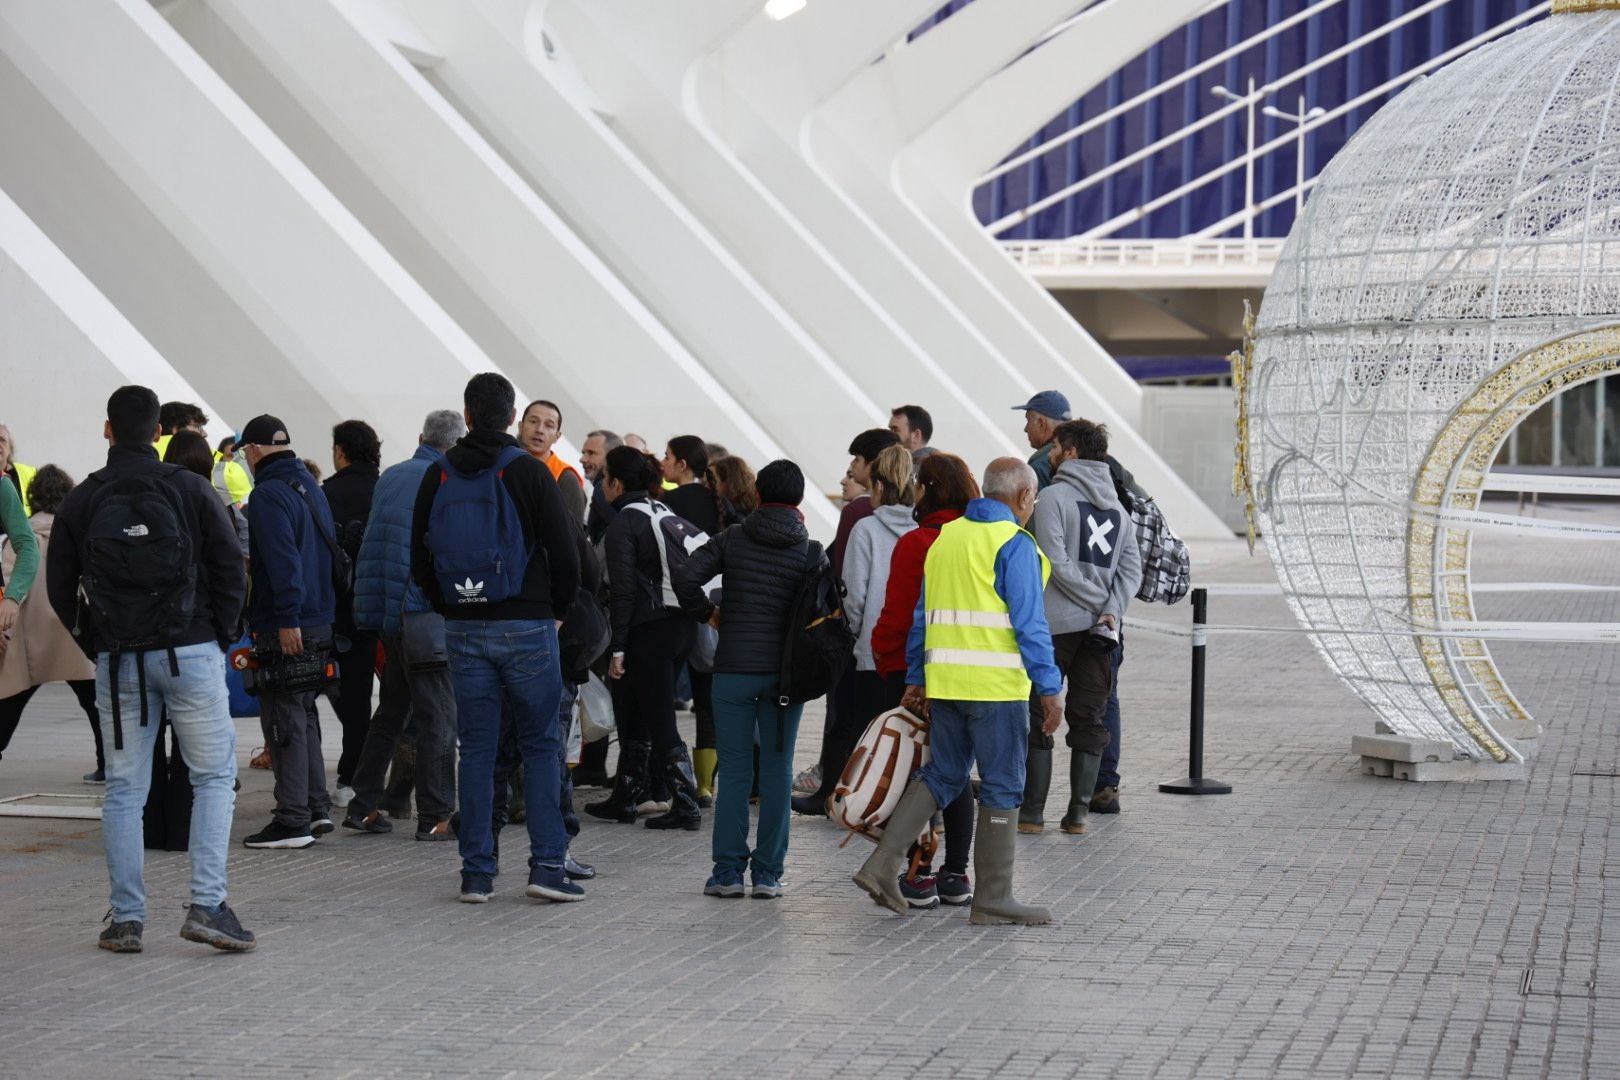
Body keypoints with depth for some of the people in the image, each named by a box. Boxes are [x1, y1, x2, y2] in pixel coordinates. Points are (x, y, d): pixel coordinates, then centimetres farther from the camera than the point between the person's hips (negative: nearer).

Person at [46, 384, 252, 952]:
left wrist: (98, 647, 15)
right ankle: (207, 904, -6)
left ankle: (126, 917, 8)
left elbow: (59, 586, 7)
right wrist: (221, 635, 8)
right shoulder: (189, 489, -2)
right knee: (214, 776, 5)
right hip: (190, 653, -2)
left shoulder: (81, 500, 3)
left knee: (123, 790, 8)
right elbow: (231, 569, -3)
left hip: (118, 663, 2)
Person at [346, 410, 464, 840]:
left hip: (383, 610, 8)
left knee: (391, 708, 18)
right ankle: (435, 816, -3)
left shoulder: (389, 478, 13)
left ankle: (363, 806, 19)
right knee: (438, 715, -2)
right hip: (423, 609, -7)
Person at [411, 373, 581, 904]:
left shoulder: (438, 475, 5)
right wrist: (556, 610, 10)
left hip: (463, 630, 3)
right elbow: (565, 556, -6)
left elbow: (419, 559, 9)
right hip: (526, 625, -3)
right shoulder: (528, 472, -5)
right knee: (540, 745, 4)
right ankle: (547, 864, -2)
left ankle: (476, 873, 7)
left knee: (475, 748, 7)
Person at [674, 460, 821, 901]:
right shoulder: (811, 550, 0)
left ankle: (728, 872, 4)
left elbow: (686, 579, -10)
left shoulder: (732, 539, 1)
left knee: (734, 770, 4)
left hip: (734, 667, 0)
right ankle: (768, 873, 6)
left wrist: (708, 614, 7)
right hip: (786, 672, 0)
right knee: (777, 772, 5)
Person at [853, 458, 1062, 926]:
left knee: (941, 775, 16)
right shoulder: (1014, 544, -8)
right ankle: (992, 896, 6)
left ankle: (882, 864, 6)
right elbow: (1030, 623, -14)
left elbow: (922, 617, 16)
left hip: (944, 681, 7)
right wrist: (1050, 689, -12)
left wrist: (915, 680, 20)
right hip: (995, 685, -7)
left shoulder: (946, 537, 14)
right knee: (1002, 787, 2)